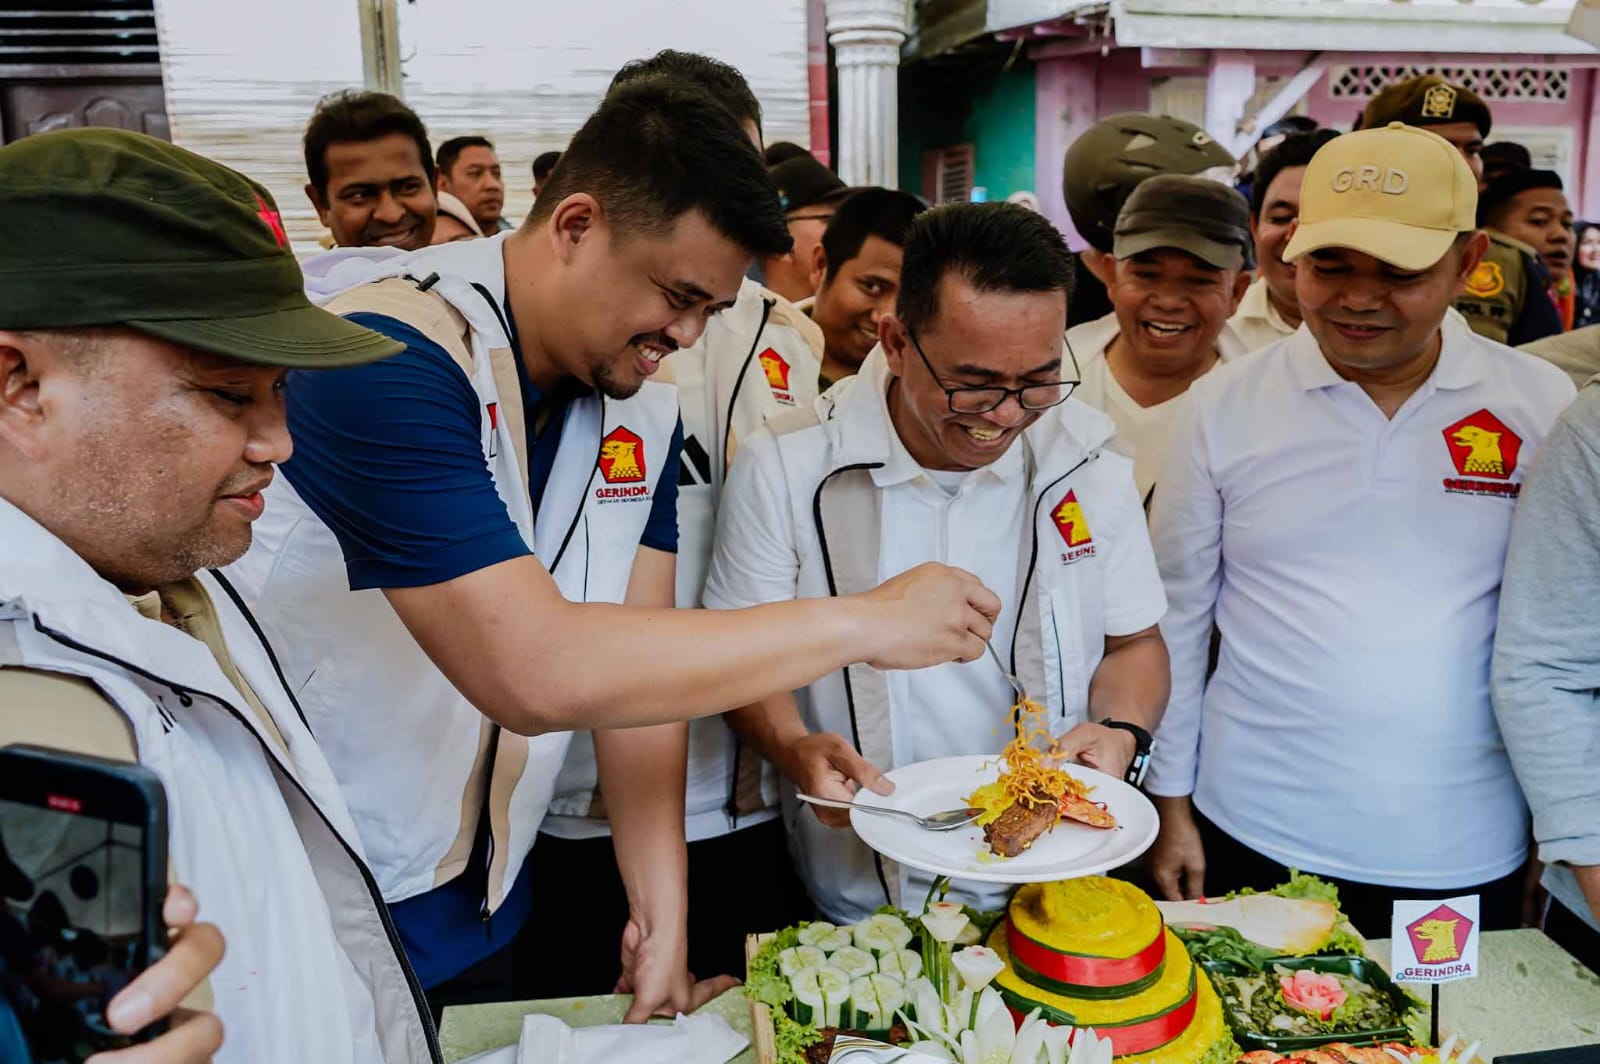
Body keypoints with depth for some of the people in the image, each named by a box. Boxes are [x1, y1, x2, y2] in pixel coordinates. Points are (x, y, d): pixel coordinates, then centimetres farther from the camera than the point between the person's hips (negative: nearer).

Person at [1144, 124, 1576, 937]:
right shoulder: (1223, 405, -5)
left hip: (1467, 857, 1)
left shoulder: (1545, 407, -3)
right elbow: (1176, 617, 0)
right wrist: (1171, 806, 2)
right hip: (1254, 836, 0)